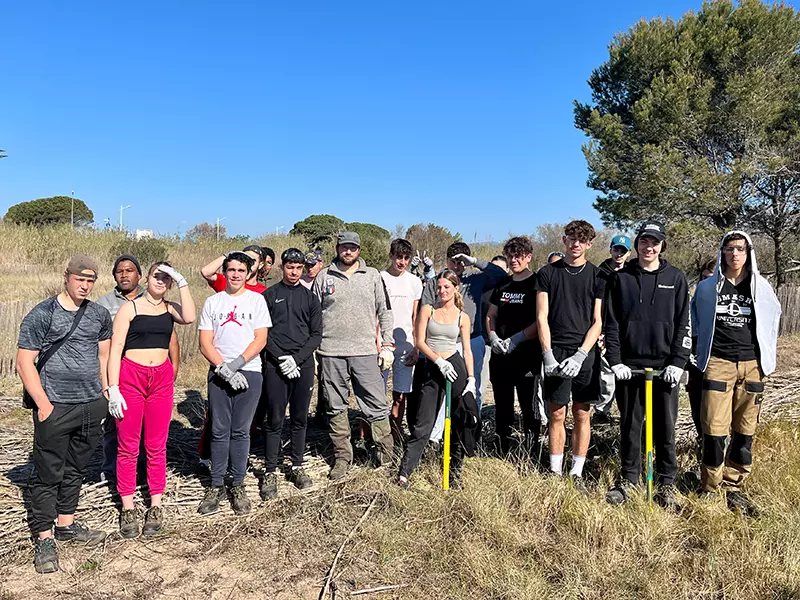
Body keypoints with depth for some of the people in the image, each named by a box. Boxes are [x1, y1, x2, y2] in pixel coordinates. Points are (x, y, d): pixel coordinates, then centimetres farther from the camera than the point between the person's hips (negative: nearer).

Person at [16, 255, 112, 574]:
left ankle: (66, 524, 30)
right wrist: (43, 404, -12)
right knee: (48, 473, 3)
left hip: (92, 405, 5)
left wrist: (106, 394, 10)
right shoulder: (42, 314, -6)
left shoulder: (100, 314, 8)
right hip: (56, 407, -4)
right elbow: (24, 362, -8)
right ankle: (44, 538, 14)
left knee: (75, 469, 16)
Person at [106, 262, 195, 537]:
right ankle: (127, 508, 14)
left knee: (157, 447, 8)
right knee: (128, 447, 3)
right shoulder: (129, 308, 0)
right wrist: (113, 388, -11)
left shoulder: (170, 308, 9)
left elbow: (189, 317, -14)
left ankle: (155, 506, 17)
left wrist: (182, 282, -11)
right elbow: (115, 349, -4)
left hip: (162, 378, 3)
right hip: (130, 377, -2)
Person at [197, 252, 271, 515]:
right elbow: (205, 344, 2)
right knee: (219, 431, 4)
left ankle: (238, 486, 14)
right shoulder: (212, 302, 8)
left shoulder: (256, 300, 5)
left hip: (249, 372, -1)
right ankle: (216, 486, 15)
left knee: (240, 431, 3)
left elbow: (261, 339, -2)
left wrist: (236, 363, -13)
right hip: (218, 373, 1)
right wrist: (223, 369, -11)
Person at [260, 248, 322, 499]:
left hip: (304, 364, 2)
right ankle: (270, 471, 9)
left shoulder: (310, 297, 10)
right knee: (274, 420, -1)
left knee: (300, 419, 9)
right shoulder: (269, 295, 5)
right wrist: (281, 359, -12)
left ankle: (297, 466, 22)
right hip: (275, 364, -2)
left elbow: (316, 335, 5)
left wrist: (296, 358, -9)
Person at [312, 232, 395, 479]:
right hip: (330, 351, 1)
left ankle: (386, 453, 12)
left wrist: (387, 345, 2)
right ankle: (342, 456, 21)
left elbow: (384, 311, 9)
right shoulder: (324, 276, 7)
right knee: (336, 408, 9)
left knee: (377, 405, -1)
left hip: (365, 351, -1)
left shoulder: (372, 276, 7)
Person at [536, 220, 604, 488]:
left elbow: (598, 322, 1)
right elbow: (542, 317, 2)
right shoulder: (547, 273, 6)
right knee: (557, 414, 4)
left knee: (581, 415, 6)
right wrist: (548, 355, -8)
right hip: (555, 352, 0)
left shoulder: (597, 276, 5)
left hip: (585, 353, 0)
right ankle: (555, 472, 13)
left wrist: (580, 355, -11)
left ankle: (576, 473, 16)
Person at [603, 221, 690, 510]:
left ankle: (667, 483, 20)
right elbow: (610, 323, 3)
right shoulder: (620, 278, 5)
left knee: (665, 426, 7)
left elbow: (683, 324, 2)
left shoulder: (676, 279, 5)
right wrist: (615, 361, -6)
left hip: (665, 366, 0)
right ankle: (628, 479, 23)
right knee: (630, 425, 9)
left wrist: (678, 363, -7)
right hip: (629, 366, 1)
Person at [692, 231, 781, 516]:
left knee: (744, 430, 5)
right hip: (718, 363, -2)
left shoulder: (761, 288, 8)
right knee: (714, 429, -6)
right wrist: (698, 354, 13)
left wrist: (767, 361, 12)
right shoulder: (707, 288, 6)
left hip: (752, 364, 2)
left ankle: (733, 486, 17)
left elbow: (771, 323, 17)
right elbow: (695, 325, 17)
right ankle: (710, 488, 6)